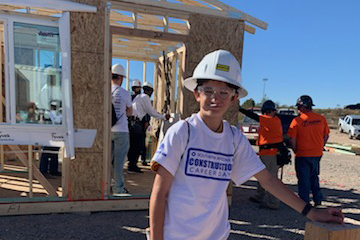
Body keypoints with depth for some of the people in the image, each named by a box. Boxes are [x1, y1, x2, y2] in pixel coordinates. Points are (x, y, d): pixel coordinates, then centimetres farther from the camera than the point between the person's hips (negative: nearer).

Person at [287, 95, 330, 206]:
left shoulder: (297, 121, -14)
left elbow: (292, 140, -14)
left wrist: (295, 151, 0)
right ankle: (318, 200, 30)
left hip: (302, 155, -5)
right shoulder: (321, 119, 0)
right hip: (317, 154, 5)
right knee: (314, 178, 22)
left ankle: (305, 202, 13)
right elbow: (326, 136, 9)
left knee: (303, 180, 6)